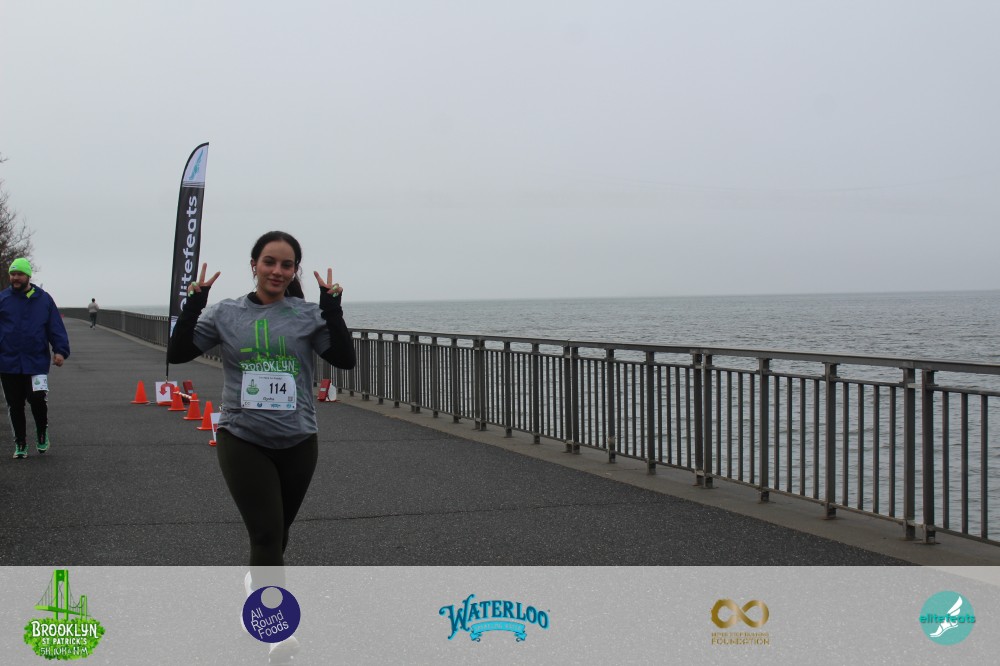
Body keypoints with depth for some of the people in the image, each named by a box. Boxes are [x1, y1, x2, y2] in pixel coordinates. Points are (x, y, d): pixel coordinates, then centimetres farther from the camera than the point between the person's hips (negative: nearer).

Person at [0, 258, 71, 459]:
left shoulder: (44, 299, 5)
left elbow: (56, 327, 4)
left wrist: (60, 351, -8)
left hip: (37, 362, -1)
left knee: (37, 400, -9)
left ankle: (42, 434, 18)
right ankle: (20, 444, 19)